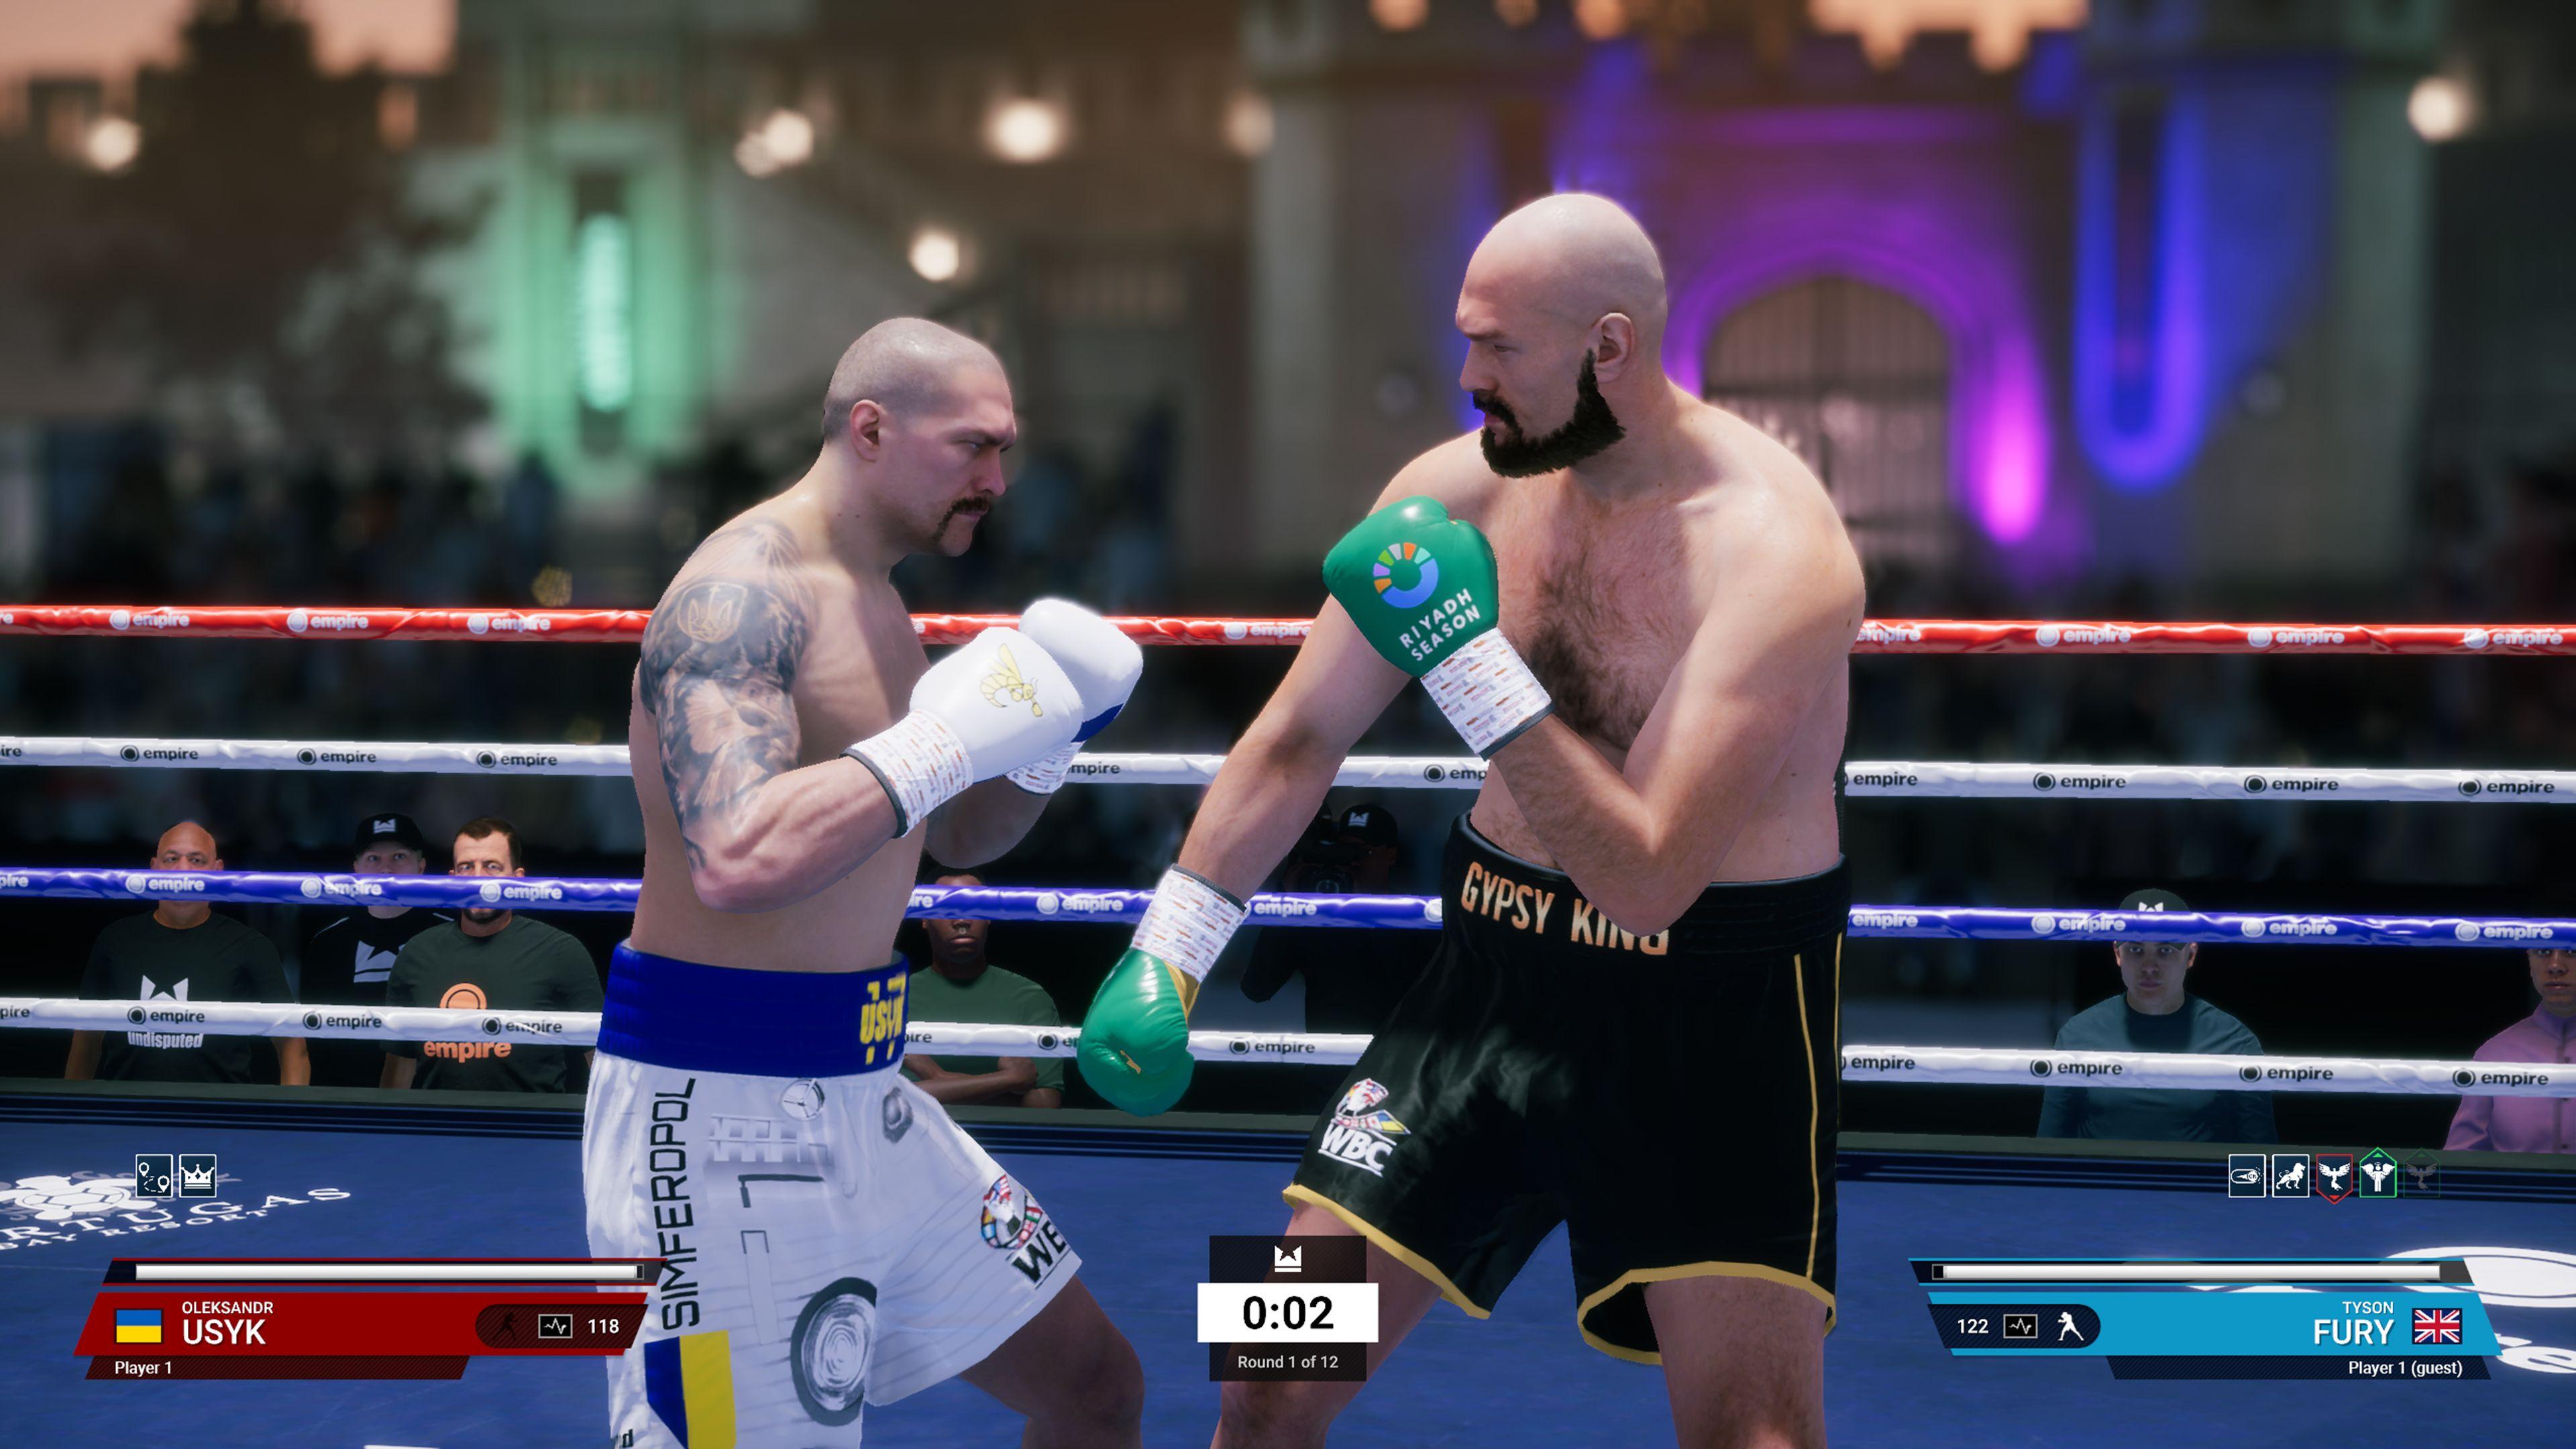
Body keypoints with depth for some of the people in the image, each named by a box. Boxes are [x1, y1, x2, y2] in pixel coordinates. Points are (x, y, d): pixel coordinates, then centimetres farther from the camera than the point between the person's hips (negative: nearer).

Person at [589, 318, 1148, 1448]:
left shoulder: (870, 604, 13)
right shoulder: (744, 592, -18)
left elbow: (952, 837, 25)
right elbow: (734, 860, -34)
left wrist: (1040, 746, 5)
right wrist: (953, 733, -25)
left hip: (858, 1094, 10)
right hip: (717, 1102, -10)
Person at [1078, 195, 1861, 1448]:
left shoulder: (1773, 548, -22)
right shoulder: (1460, 491, -4)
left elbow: (1646, 881, -27)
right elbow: (1296, 743, 9)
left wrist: (1476, 670, -31)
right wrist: (1167, 949, 7)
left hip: (1709, 1013, -5)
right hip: (1494, 971, 5)